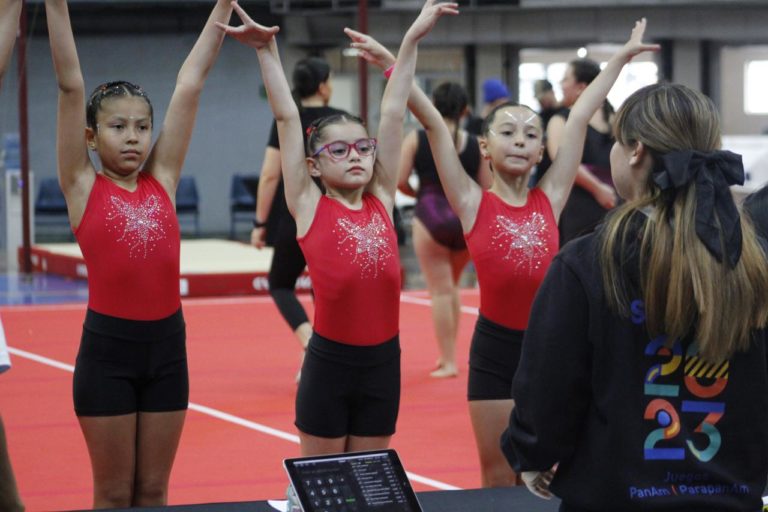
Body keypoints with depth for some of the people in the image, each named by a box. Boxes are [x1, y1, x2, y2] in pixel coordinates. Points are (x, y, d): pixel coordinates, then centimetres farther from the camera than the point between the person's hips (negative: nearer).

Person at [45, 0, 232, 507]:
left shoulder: (162, 181, 6)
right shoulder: (83, 186, -2)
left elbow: (190, 85, 5)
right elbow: (71, 85, -8)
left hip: (167, 342, 3)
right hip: (108, 346, -3)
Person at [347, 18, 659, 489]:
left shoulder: (549, 199, 3)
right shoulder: (474, 204, -4)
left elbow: (580, 118, 5)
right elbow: (434, 124, -10)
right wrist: (391, 64, -14)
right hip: (495, 347, -2)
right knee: (498, 478, 6)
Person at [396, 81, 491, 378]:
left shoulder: (417, 139, -4)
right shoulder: (475, 144, 2)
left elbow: (399, 180, -8)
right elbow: (488, 190, 2)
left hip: (431, 215, -3)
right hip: (467, 219, 3)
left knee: (440, 290, 2)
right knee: (452, 287, 21)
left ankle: (448, 361, 1)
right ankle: (447, 353, 23)